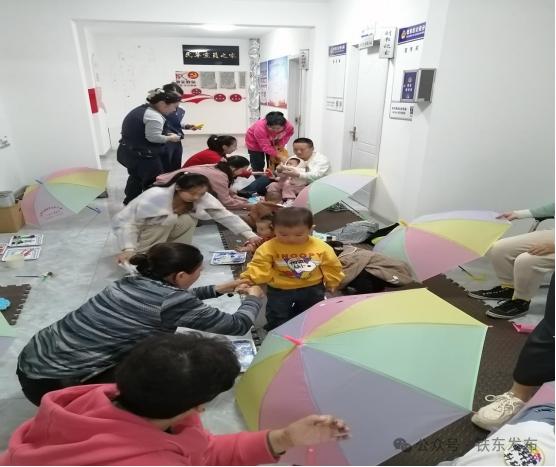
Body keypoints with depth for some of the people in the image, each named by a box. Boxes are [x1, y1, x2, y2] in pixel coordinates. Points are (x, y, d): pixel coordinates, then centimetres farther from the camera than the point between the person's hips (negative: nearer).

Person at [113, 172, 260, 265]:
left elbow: (225, 215, -21)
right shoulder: (154, 196, -34)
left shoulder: (203, 198, -19)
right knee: (169, 217, -33)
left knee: (189, 220, -25)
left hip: (166, 233, 4)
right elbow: (124, 220, -31)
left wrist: (249, 234, -30)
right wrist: (129, 249, -43)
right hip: (139, 232, -4)